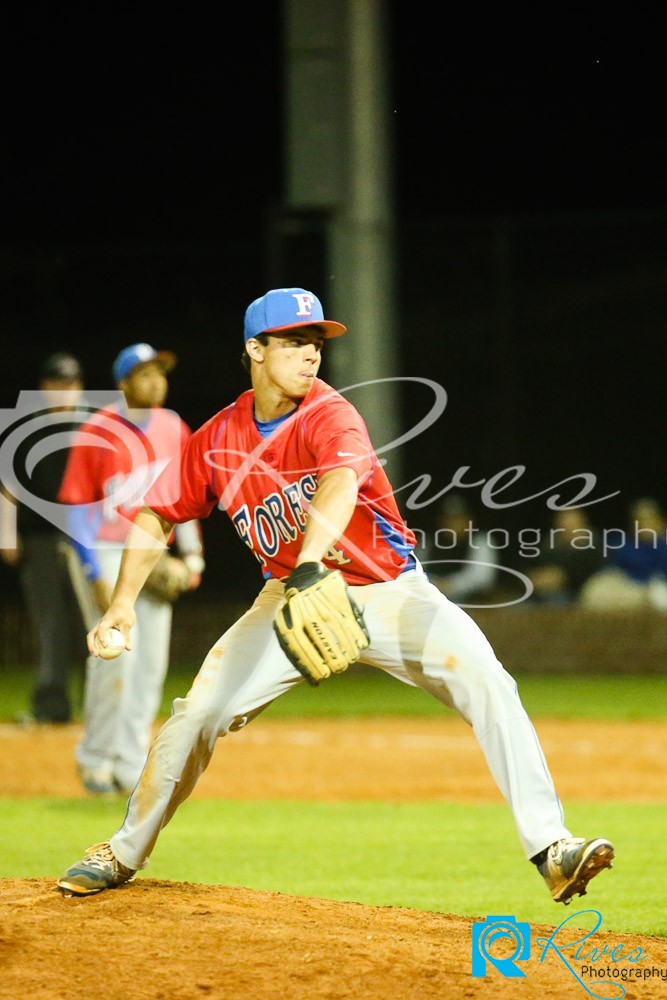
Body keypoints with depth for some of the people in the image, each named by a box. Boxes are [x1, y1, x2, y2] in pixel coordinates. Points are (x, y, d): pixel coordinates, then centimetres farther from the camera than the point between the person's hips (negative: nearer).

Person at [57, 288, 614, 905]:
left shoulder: (329, 416, -21)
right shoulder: (219, 439, -7)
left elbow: (340, 484, -42)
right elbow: (157, 518, 3)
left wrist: (310, 564, -61)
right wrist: (123, 602, -13)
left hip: (389, 592, -3)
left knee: (485, 682, -25)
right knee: (199, 711, -7)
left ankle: (550, 849, -27)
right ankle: (125, 854, 15)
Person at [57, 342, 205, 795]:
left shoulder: (173, 429, 7)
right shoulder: (97, 433, -10)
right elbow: (77, 505, -10)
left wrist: (192, 551, 6)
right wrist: (96, 574, -16)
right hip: (111, 553, -6)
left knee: (151, 662, 4)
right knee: (116, 655, -14)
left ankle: (131, 766, 11)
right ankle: (96, 760, 1)